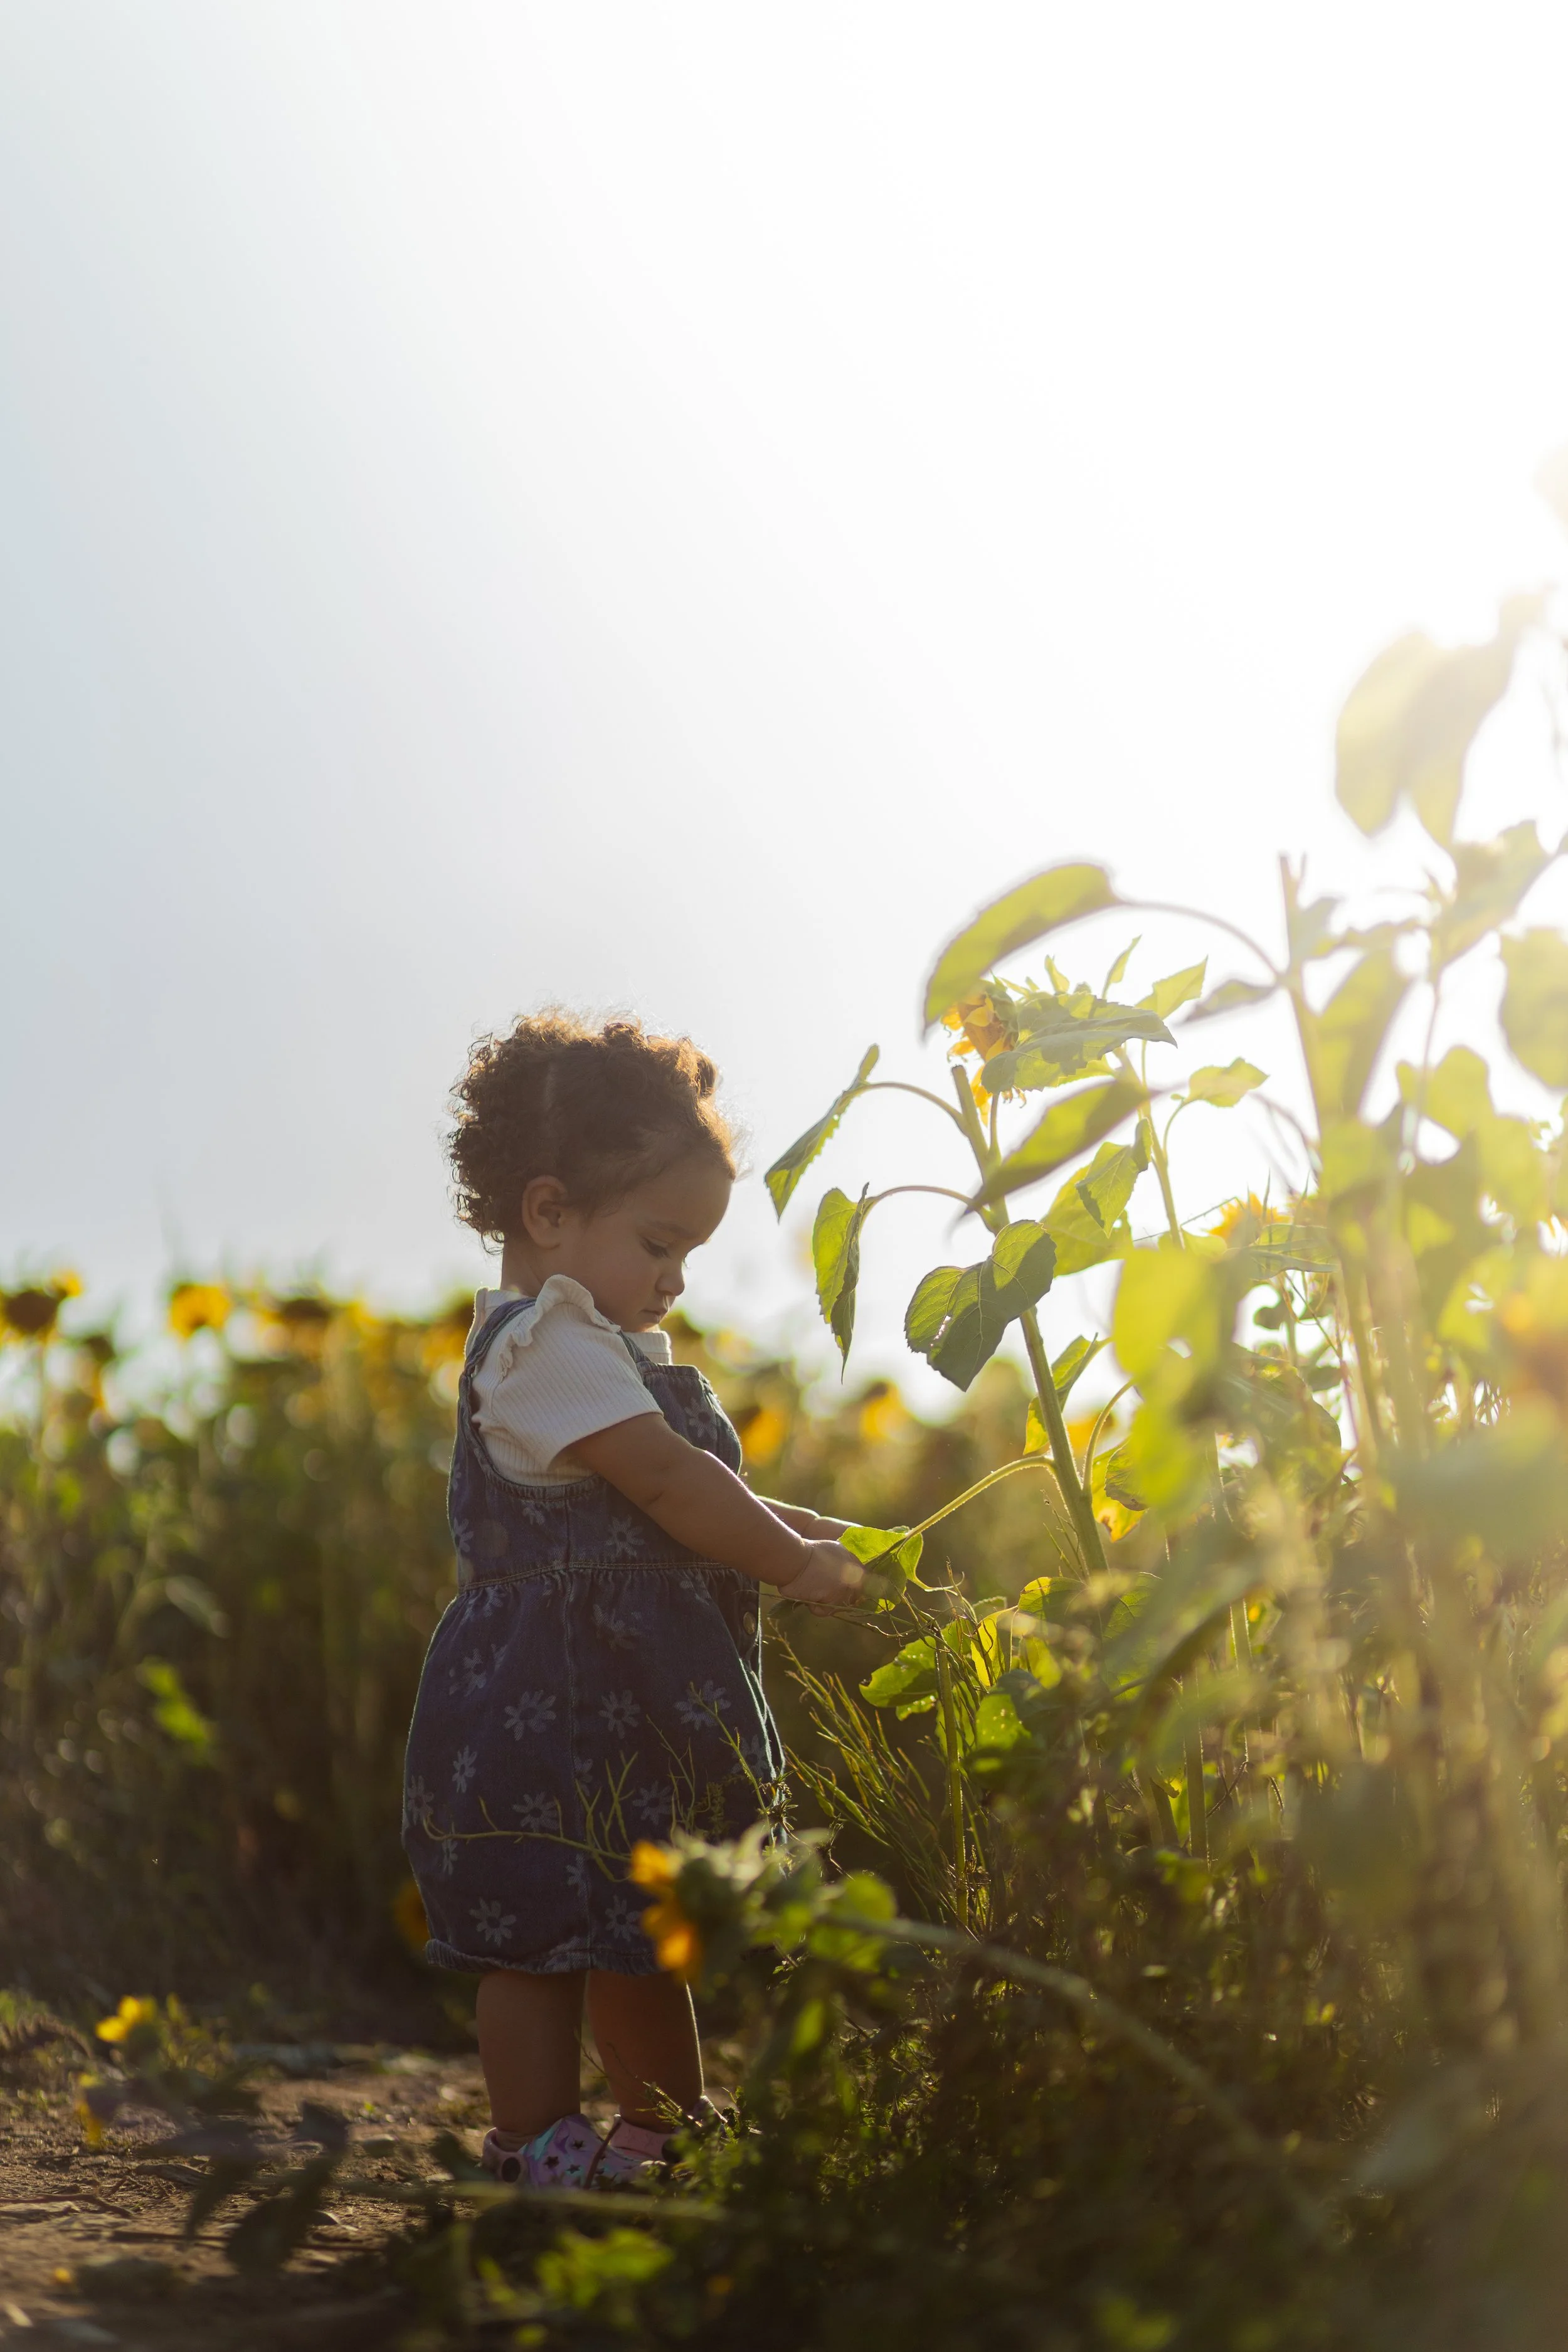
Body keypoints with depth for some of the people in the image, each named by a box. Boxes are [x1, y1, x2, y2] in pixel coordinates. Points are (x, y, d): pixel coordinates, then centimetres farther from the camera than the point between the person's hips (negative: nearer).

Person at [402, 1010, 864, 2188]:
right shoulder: (547, 1343, -16)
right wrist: (795, 1563, -11)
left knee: (634, 1930, 15)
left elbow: (681, 1495, 23)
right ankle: (537, 2146, 9)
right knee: (543, 1935, -1)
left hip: (625, 1707, 11)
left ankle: (668, 2133, 23)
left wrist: (809, 1532, 12)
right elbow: (666, 1481, -21)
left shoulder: (594, 1344, 19)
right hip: (550, 1706, -11)